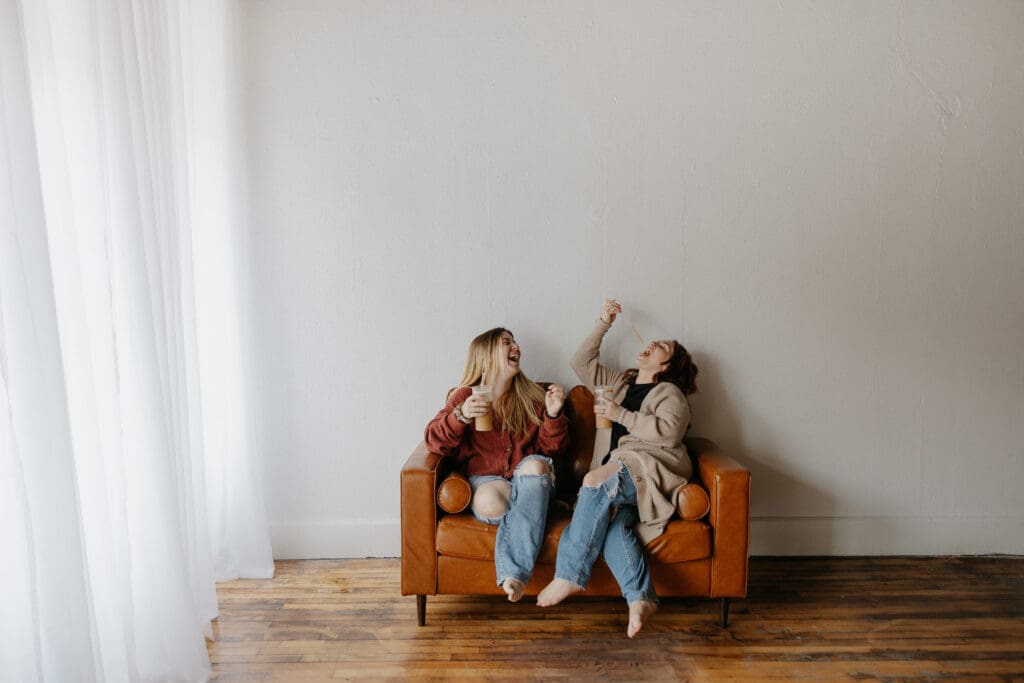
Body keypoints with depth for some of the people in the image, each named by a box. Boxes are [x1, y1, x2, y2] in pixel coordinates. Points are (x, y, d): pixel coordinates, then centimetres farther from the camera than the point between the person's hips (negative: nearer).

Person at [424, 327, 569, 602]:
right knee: (488, 502, -39)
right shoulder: (465, 396, 9)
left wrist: (553, 415, -11)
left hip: (529, 481, 2)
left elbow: (552, 448, 8)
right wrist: (460, 416, -23)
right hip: (484, 479, -2)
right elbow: (434, 441, -3)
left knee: (536, 463, -35)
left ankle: (513, 571, -40)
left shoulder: (533, 397, 15)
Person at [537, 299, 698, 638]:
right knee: (611, 520, -30)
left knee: (596, 482, -34)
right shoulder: (618, 383, 32)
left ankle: (568, 576, -32)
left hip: (648, 470, -5)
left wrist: (621, 414, -8)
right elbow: (582, 362, 28)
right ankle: (641, 598, -36)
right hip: (615, 477, 5)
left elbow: (669, 432, -7)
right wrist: (603, 324, 24)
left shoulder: (670, 393, 13)